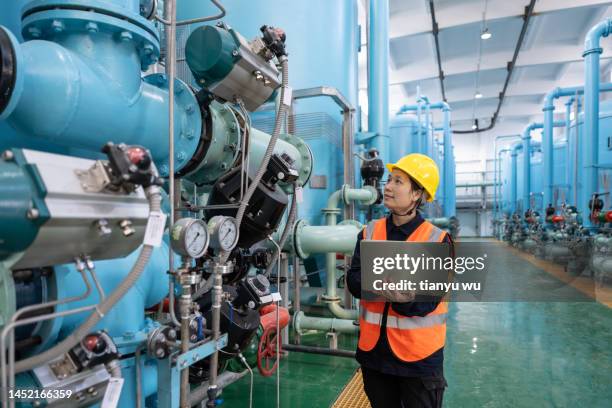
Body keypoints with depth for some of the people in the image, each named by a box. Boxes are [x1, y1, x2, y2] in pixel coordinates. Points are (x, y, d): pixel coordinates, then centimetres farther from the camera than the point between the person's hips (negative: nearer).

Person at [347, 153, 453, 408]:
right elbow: (353, 281, -10)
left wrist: (397, 293, -32)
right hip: (373, 350, 4)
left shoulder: (437, 240, -11)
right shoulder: (369, 232, 1)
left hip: (419, 357, -3)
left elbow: (426, 302, -16)